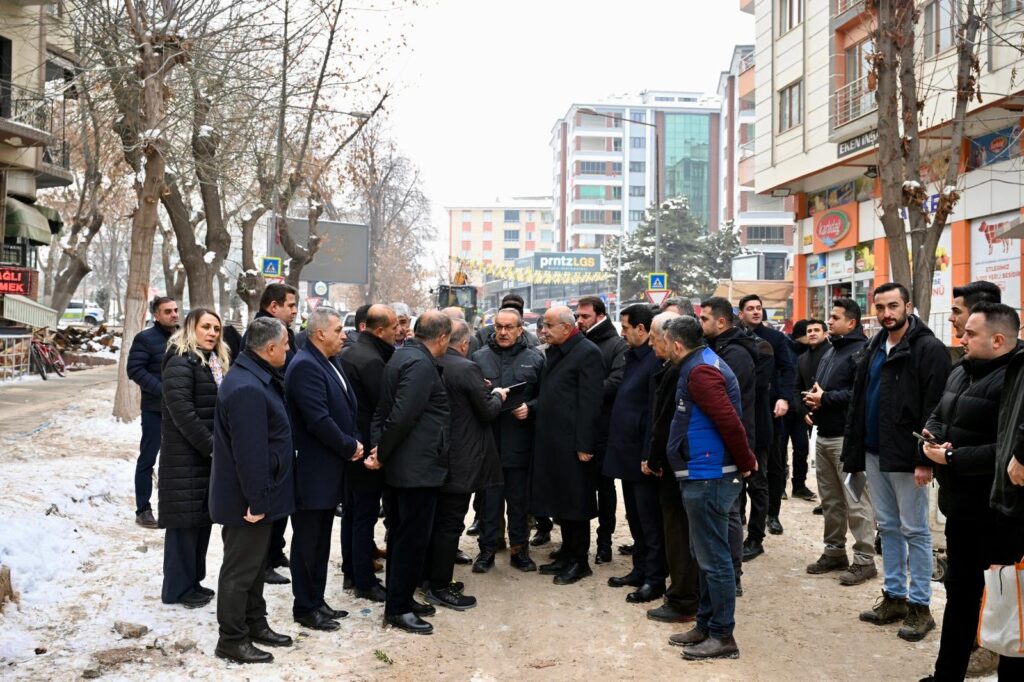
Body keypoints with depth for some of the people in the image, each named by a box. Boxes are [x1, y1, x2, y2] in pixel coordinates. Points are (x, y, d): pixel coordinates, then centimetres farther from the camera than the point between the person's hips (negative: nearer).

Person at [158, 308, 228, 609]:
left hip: (210, 454, 8)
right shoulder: (180, 362, -13)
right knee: (185, 519, -2)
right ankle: (178, 588, 7)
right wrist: (210, 446, -19)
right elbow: (181, 410, -20)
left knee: (203, 517, 12)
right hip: (186, 456, -8)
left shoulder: (216, 362, 15)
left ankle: (192, 581, 22)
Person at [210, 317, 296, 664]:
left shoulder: (255, 378, 8)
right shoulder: (248, 388, -27)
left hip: (258, 494, 10)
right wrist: (257, 501, -22)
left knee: (254, 563, 21)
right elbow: (250, 452, -28)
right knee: (241, 568, 3)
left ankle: (255, 623, 34)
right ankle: (232, 640, 15)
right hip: (247, 498, -10)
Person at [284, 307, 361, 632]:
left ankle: (317, 601, 27)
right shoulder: (305, 366, -19)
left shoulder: (326, 363, 12)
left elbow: (345, 409, 15)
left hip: (328, 469, 9)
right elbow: (319, 420, -25)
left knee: (320, 541, 17)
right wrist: (350, 447, -14)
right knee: (307, 542, 3)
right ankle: (305, 608, 14)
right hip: (312, 472, -9)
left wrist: (355, 442, 0)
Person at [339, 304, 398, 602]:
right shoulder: (371, 360, -21)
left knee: (351, 511, 17)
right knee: (365, 514, -1)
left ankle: (350, 571, 28)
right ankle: (365, 582, 7)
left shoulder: (349, 352, 7)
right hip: (368, 448, -9)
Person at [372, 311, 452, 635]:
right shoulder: (421, 365, -19)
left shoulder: (404, 356, 13)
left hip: (401, 466, 10)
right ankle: (397, 608, 7)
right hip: (419, 468, -10)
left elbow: (386, 411, 11)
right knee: (413, 538, -1)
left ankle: (400, 598, 28)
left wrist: (379, 448, 3)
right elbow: (401, 416, -25)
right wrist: (382, 454, -14)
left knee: (401, 534, 17)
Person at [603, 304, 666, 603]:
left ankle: (655, 579, 10)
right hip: (627, 452, 9)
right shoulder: (632, 356, 12)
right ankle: (640, 570, 29)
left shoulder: (656, 360, -17)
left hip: (642, 454, -9)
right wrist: (616, 447, 15)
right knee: (635, 518, 18)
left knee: (650, 521, 1)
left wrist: (648, 456, -21)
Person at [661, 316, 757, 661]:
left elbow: (729, 421, -25)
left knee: (713, 557, -3)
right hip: (703, 475, 11)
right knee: (707, 555, 16)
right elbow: (724, 420, 18)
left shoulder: (700, 371, -18)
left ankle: (722, 636, 5)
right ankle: (706, 625, 26)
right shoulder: (702, 364, 15)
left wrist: (745, 462, -14)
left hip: (708, 477, -11)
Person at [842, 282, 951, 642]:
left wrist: (925, 460, -21)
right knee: (888, 527, 14)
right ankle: (894, 597, 25)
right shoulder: (875, 349, 13)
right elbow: (858, 402, 15)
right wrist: (854, 450, 10)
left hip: (906, 456, -8)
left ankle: (919, 606, 10)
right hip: (874, 453, 8)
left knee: (914, 530, 1)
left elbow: (934, 409, -17)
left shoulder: (928, 349, -11)